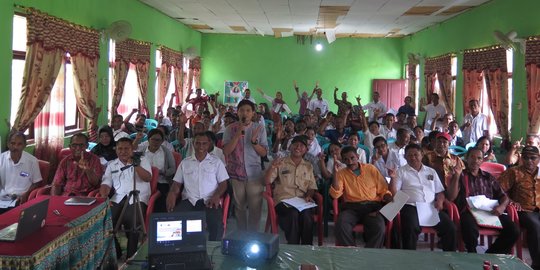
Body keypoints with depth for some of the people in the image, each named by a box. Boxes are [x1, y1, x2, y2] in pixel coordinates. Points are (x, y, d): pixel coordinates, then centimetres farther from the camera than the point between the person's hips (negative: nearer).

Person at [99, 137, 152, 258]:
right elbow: (106, 184, 11)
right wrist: (104, 198, -8)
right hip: (118, 199, 3)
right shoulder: (111, 165, 20)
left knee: (133, 221, -32)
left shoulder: (142, 161, 11)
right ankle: (114, 253, -3)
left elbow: (148, 178, -4)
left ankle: (131, 255, -14)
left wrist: (135, 164, -14)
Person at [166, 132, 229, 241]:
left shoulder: (216, 162, 13)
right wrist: (172, 194, -5)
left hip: (209, 201, -2)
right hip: (189, 200, 2)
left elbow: (223, 183, 10)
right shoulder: (185, 162, 19)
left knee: (216, 224, -32)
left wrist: (216, 196, -11)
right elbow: (177, 183, 18)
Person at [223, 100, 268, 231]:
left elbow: (264, 153, 0)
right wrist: (238, 134, -18)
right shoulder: (230, 129, -1)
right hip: (235, 174, 0)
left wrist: (254, 141, -18)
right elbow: (226, 151, -9)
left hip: (254, 174, 0)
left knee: (255, 207, 2)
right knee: (239, 207, 12)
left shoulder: (260, 128, 1)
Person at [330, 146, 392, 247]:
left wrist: (391, 201, -8)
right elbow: (335, 194, -4)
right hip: (351, 207, 0)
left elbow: (383, 190, 13)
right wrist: (335, 173, -10)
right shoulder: (341, 173, 10)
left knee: (379, 227, -30)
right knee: (341, 225, -31)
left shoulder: (371, 169, 12)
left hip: (372, 206, 0)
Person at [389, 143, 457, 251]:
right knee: (411, 228, -34)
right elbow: (394, 194, 3)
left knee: (450, 227, -19)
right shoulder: (401, 172, 11)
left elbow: (440, 192, 24)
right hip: (410, 207, -3)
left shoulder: (431, 172, 23)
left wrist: (439, 201, 2)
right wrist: (393, 178, -13)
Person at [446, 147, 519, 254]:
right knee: (470, 229, -38)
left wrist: (502, 206, -4)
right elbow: (451, 198, 0)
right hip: (468, 212, -4)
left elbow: (503, 196, 20)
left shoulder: (488, 177, 24)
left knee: (513, 230, -21)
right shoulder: (461, 176, 12)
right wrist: (457, 176, -10)